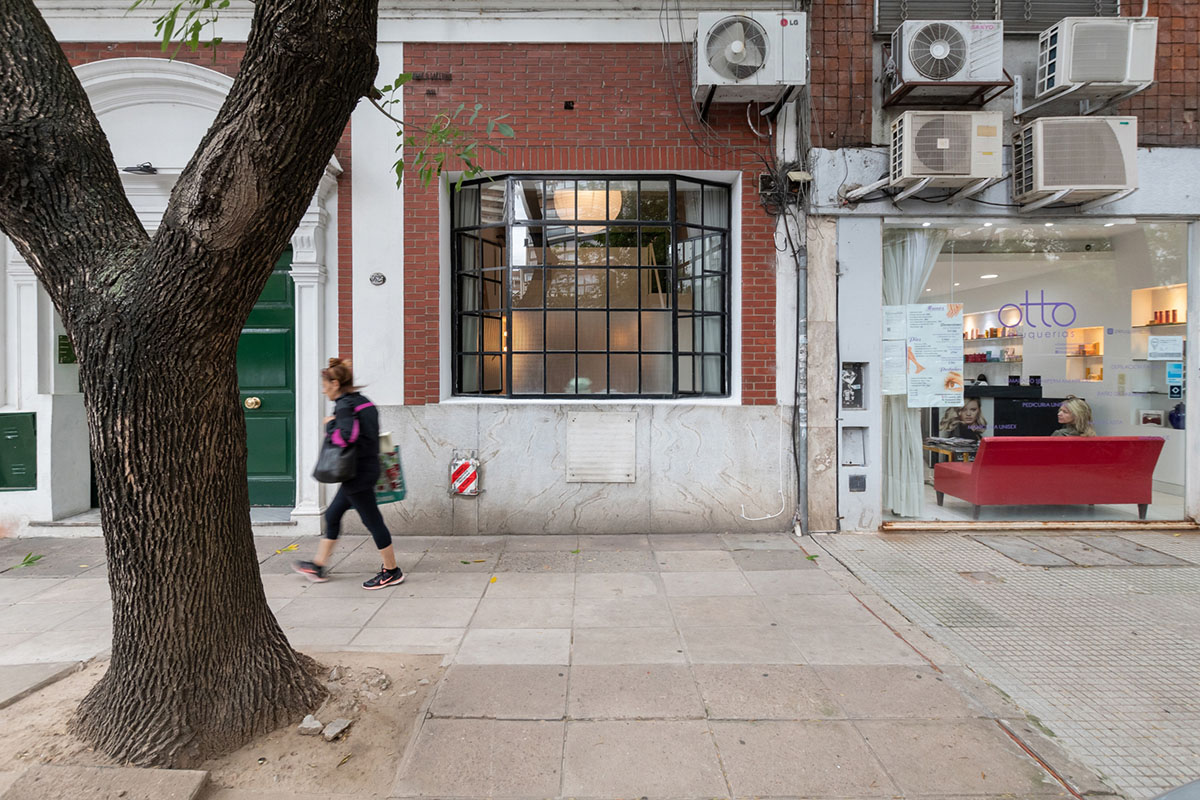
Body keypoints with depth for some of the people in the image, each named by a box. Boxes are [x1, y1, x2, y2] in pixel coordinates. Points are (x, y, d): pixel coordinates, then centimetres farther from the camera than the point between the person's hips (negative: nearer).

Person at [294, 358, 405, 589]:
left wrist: (330, 425, -12)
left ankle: (392, 571, 8)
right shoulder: (363, 402, 12)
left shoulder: (344, 406, -15)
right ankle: (319, 566, 30)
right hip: (368, 467, 10)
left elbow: (345, 436, -29)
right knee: (332, 515, 19)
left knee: (372, 520, -2)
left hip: (358, 473, -10)